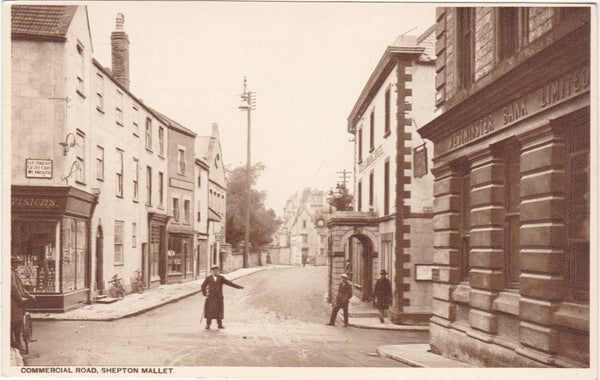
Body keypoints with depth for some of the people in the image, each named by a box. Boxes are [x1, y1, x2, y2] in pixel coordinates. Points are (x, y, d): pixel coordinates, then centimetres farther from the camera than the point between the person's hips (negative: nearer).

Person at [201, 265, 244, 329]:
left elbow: (229, 283, 1)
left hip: (219, 297, 1)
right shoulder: (208, 278, 3)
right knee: (209, 310, -2)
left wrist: (238, 287, -5)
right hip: (210, 297, -1)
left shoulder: (221, 278, 5)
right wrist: (205, 294, 2)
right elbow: (203, 286, 10)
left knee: (219, 310, 1)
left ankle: (220, 324, 9)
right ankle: (208, 324, 7)